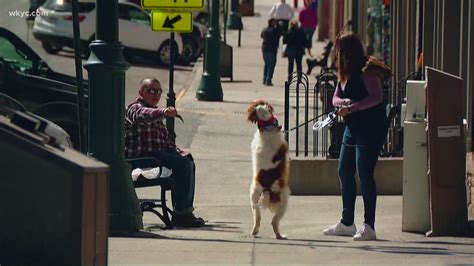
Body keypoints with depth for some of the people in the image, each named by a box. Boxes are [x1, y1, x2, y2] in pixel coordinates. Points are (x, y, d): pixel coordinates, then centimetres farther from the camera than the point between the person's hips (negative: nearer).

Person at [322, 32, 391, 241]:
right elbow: (336, 98, 12)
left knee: (364, 174, -11)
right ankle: (347, 223, 23)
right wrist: (344, 102, -10)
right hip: (353, 128, 10)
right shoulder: (346, 73, 14)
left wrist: (352, 107, -26)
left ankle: (369, 226, -10)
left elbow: (377, 97, -23)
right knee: (344, 172, 12)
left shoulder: (367, 71, -14)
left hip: (371, 128, -10)